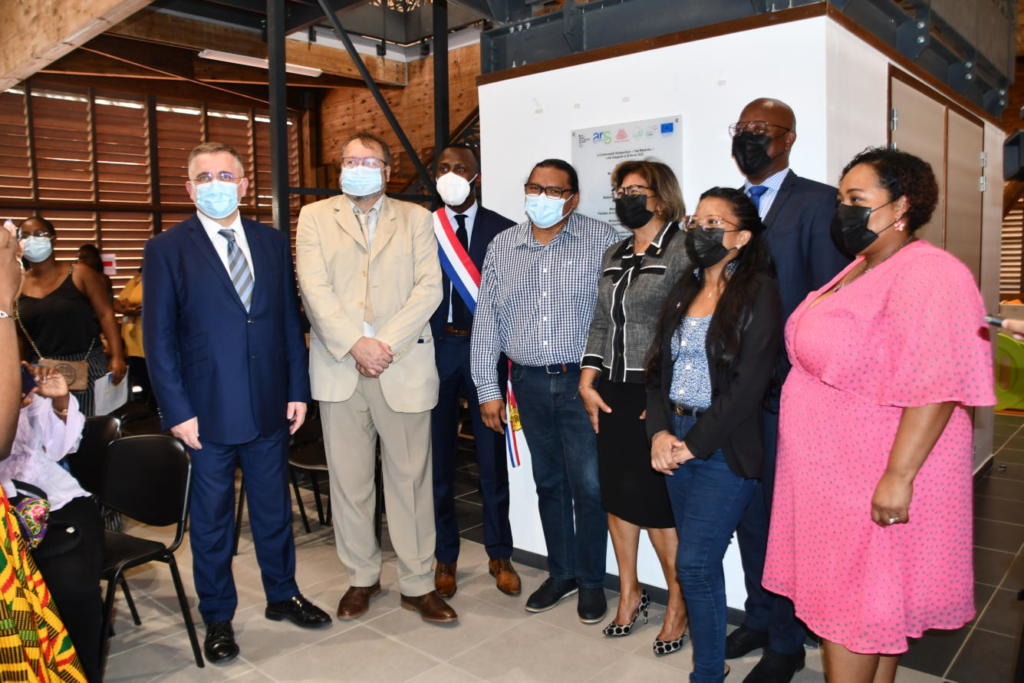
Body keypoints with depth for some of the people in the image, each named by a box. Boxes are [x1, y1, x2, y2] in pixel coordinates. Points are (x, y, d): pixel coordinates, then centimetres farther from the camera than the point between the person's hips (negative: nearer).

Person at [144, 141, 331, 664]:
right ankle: (217, 618, 30)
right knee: (211, 520, 12)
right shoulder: (167, 249, -4)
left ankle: (282, 595, 36)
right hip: (207, 412, -3)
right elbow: (158, 339, -6)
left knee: (274, 508, 17)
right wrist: (178, 411, -10)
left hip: (269, 406, 3)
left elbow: (289, 320, 7)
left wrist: (297, 390, 2)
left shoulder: (272, 243, 6)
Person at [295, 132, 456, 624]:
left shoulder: (416, 218, 11)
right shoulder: (315, 217, 11)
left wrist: (386, 344, -11)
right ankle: (361, 577, 23)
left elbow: (429, 288, 1)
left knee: (410, 475, 3)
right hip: (339, 366, 1)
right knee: (348, 478, 8)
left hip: (404, 364, 0)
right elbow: (315, 289, -1)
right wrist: (355, 344, -13)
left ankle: (417, 583, 15)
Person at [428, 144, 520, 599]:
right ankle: (445, 556, 26)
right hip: (434, 348, 1)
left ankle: (499, 554, 25)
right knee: (438, 456, 9)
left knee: (492, 456, 7)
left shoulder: (502, 230, 3)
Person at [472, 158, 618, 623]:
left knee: (588, 484, 0)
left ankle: (591, 580, 20)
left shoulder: (601, 240, -3)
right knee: (548, 483, 14)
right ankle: (561, 572, 30)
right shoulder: (502, 247, 8)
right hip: (528, 381, 4)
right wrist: (488, 389, 5)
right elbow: (486, 320, 8)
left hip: (581, 379, -3)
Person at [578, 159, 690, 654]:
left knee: (654, 499, 0)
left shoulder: (683, 251, -8)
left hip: (658, 395, -6)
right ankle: (629, 591, 30)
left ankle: (678, 602, 21)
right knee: (616, 493, 12)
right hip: (613, 393, 7)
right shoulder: (614, 255, 14)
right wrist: (587, 382, 7)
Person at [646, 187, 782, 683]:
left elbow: (749, 383, -15)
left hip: (724, 446, -6)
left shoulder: (758, 294, -8)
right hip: (676, 440, 6)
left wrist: (694, 443, -13)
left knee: (694, 563, -5)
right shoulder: (684, 291, 12)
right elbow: (659, 364, 11)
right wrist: (660, 432, -3)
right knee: (700, 561, 13)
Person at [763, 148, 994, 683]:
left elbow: (934, 387, -25)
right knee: (870, 602, 18)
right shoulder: (858, 271, 12)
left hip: (874, 481, -9)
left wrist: (900, 476, -27)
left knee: (852, 603, 2)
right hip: (835, 473, 9)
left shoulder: (926, 275, -18)